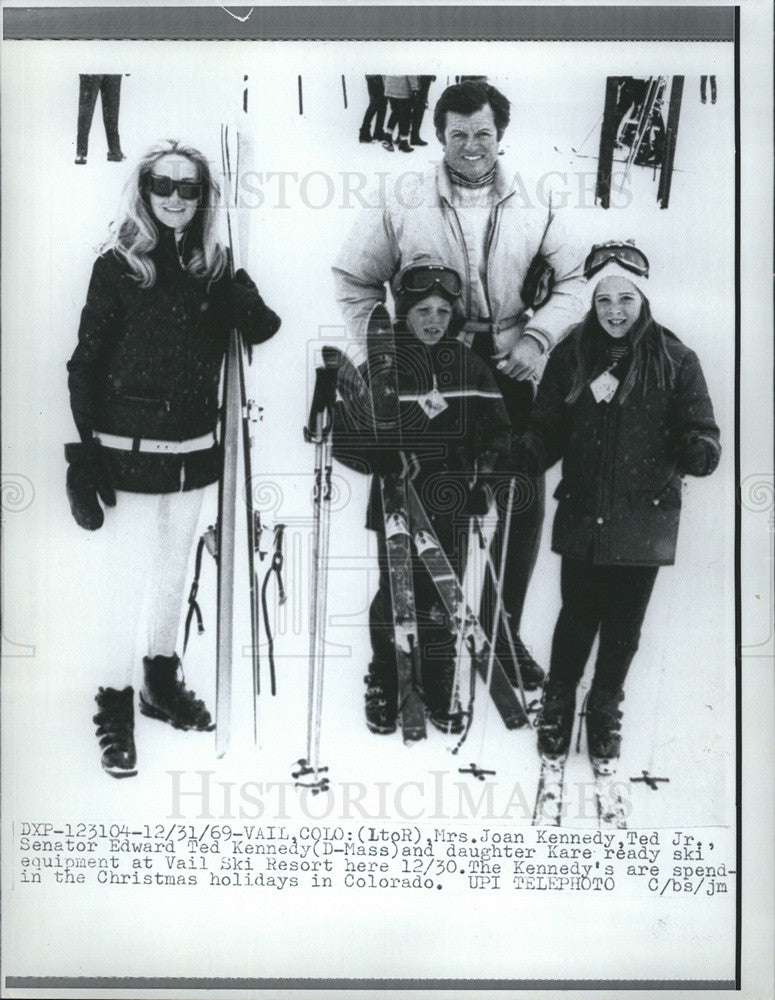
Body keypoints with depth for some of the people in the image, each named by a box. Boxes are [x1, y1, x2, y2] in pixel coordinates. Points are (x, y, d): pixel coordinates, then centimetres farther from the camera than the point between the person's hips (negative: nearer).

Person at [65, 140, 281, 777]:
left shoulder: (214, 267, 6)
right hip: (131, 449, -4)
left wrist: (230, 282, -22)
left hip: (195, 449, 5)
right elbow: (85, 364, -7)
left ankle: (162, 682, 33)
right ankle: (116, 706, 11)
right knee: (130, 576, -2)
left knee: (176, 568, 16)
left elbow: (261, 328, -5)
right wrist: (87, 450, -13)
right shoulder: (118, 266, -6)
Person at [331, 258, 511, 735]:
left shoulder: (469, 366, 6)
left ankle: (440, 693, 23)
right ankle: (384, 691, 20)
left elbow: (497, 427, 15)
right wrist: (390, 462, -16)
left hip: (450, 507, 2)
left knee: (441, 603, 6)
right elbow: (346, 438, -3)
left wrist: (482, 467, -1)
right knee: (393, 598, 1)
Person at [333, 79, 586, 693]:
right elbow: (354, 280, 6)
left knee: (525, 502, 4)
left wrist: (537, 336, -7)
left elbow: (574, 279, 9)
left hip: (508, 371, 2)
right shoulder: (403, 201, 1)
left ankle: (502, 632, 22)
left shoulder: (535, 204, 6)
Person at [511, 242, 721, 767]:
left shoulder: (675, 360, -4)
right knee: (577, 615, 7)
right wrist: (530, 451, -20)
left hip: (644, 518, 0)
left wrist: (700, 451, -27)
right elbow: (549, 427, 1)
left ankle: (606, 706, 36)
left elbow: (700, 430, -5)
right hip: (583, 515, 0)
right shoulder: (571, 355, 0)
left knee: (624, 623, 11)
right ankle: (559, 701, 32)